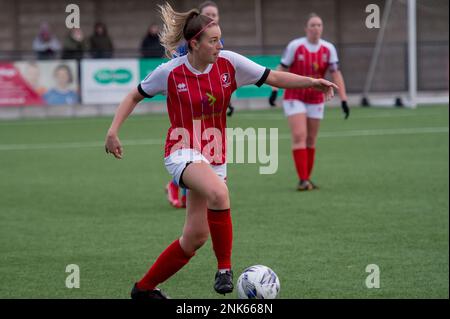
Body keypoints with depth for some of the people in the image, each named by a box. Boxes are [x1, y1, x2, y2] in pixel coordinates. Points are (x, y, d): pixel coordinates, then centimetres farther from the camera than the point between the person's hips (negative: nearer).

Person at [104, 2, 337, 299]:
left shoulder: (229, 63, -4)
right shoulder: (170, 72, -9)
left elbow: (274, 77, -3)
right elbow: (135, 96, 6)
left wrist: (312, 82, -17)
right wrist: (113, 130, -3)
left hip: (214, 156, 5)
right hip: (183, 151, -5)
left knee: (196, 236, 6)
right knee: (219, 193, -36)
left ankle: (144, 287, 23)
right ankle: (225, 268, -22)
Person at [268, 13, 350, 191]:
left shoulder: (328, 49, -4)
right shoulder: (295, 46, -11)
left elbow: (336, 74, -5)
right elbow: (281, 69, -4)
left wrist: (343, 100, -11)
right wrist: (274, 90, -13)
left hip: (316, 100, 3)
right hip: (294, 98, -3)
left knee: (311, 141, 8)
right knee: (299, 137, -15)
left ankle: (307, 179, 18)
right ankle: (303, 180, -17)